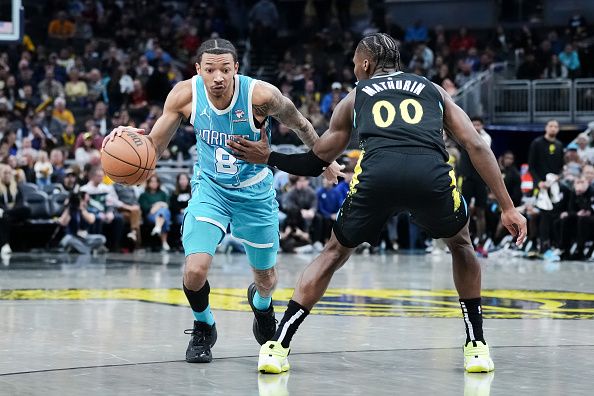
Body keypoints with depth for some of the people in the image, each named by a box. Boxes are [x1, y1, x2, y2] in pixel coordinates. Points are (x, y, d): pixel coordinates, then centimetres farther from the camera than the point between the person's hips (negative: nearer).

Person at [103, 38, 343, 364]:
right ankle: (203, 328, 11)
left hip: (254, 191, 0)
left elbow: (300, 126, -6)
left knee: (266, 279, 14)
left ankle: (261, 303, 55)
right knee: (195, 270, -21)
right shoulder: (184, 95, -20)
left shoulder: (261, 95, -27)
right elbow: (154, 147, -10)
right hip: (210, 187, 0)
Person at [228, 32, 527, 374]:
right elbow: (476, 145, 21)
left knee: (335, 252, 25)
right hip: (431, 173, 0)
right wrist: (508, 208, 21)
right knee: (461, 244, 31)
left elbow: (315, 164, 34)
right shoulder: (434, 91, 33)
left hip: (377, 173, 0)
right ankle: (477, 346, 23)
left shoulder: (356, 97, 32)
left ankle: (278, 346, 17)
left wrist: (267, 157, 47)